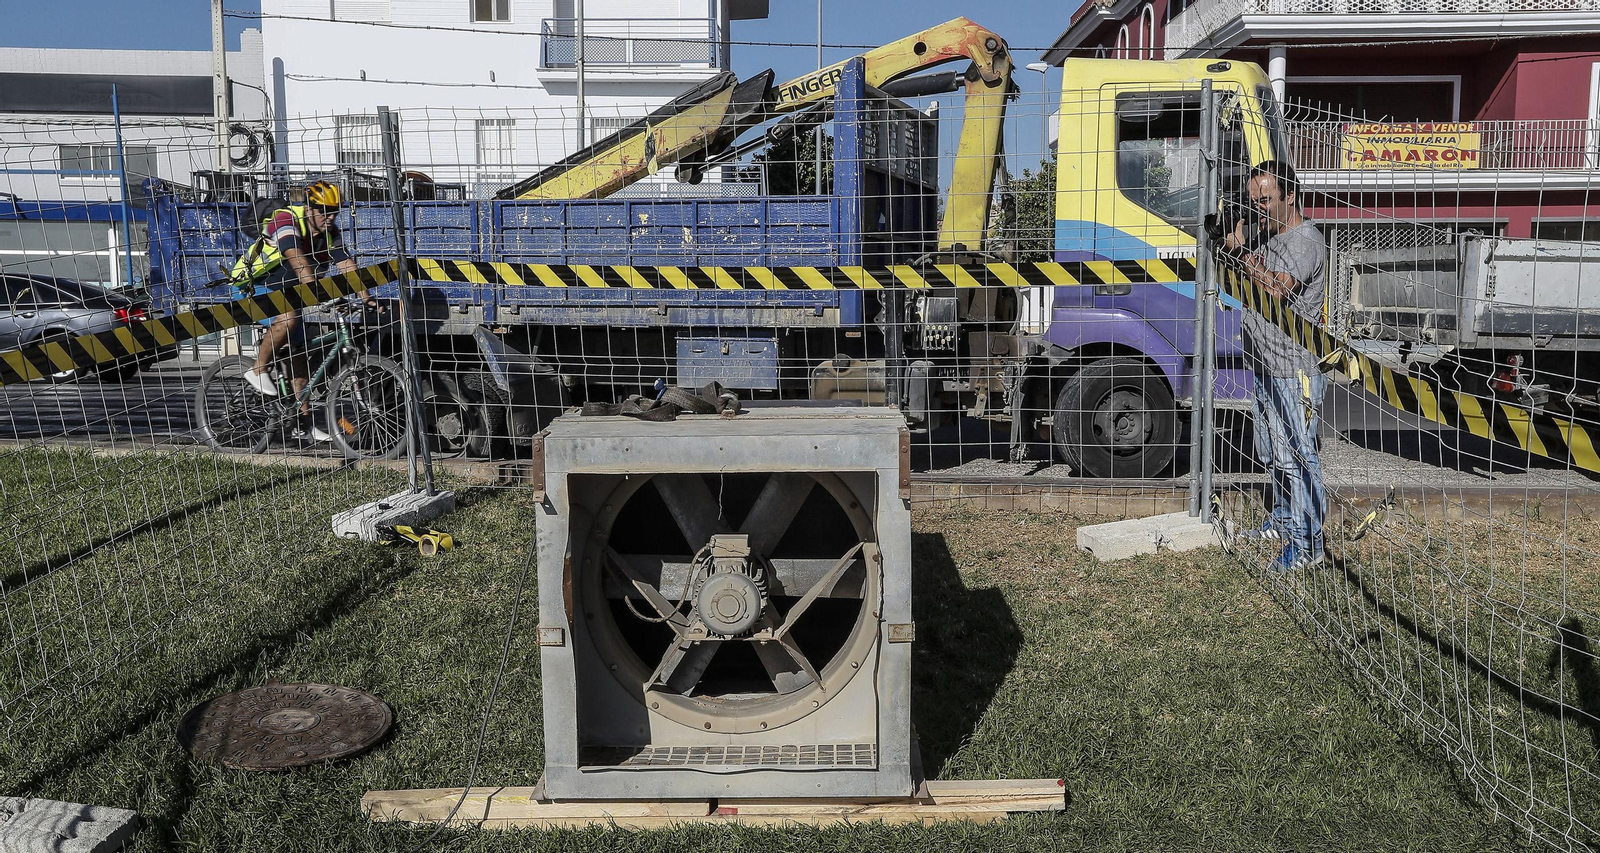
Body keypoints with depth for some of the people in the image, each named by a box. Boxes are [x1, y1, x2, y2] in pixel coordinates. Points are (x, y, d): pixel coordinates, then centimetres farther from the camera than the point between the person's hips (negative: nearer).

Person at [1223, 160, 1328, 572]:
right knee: (1273, 454, 20)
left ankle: (1307, 543, -2)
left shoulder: (1305, 241, -14)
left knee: (1296, 456, -7)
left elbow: (1276, 287, -27)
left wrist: (1242, 252, -19)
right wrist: (1230, 242, -3)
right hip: (1265, 365, 10)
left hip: (1295, 370, -10)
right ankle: (1283, 521, 35)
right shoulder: (1265, 235, 16)